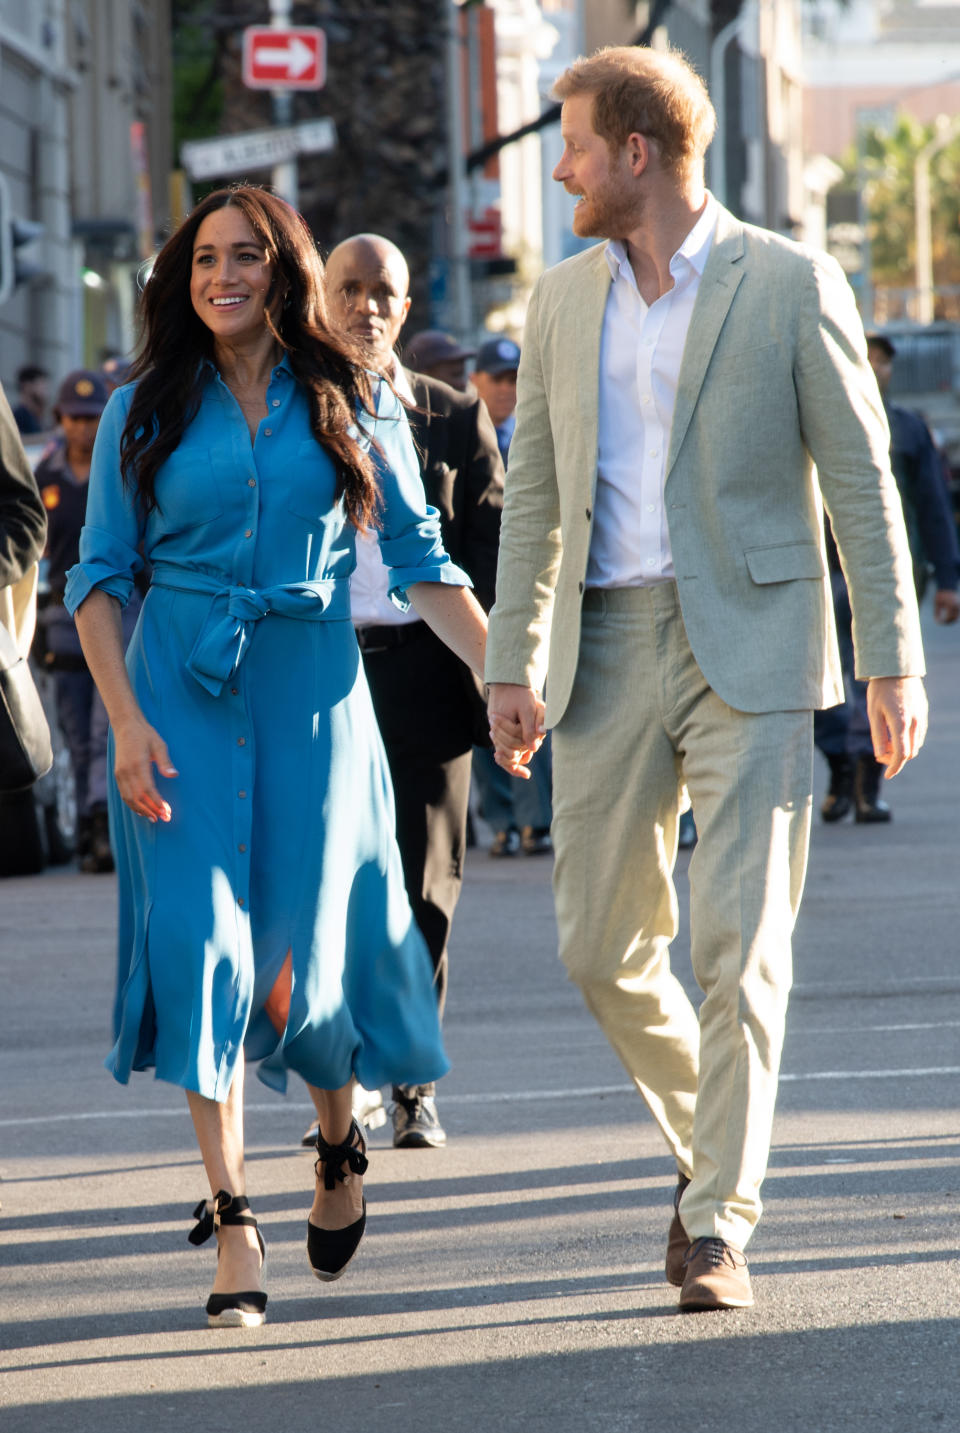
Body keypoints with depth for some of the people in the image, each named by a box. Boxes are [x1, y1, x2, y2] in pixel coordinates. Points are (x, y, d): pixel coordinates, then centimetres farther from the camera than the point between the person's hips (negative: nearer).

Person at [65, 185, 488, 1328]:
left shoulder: (353, 401, 6)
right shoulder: (144, 412, 5)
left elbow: (422, 561, 7)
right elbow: (97, 577, 4)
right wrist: (126, 720, -8)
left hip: (310, 687, 0)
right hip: (179, 688, 0)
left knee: (304, 955, -1)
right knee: (199, 935, -10)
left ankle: (341, 1142, 31)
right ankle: (231, 1216, -6)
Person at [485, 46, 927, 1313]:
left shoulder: (790, 284, -3)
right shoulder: (562, 302, 11)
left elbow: (861, 479, -2)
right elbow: (534, 495, 14)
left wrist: (894, 661, -7)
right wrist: (513, 667, 6)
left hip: (750, 649, -5)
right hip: (611, 646, 5)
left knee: (739, 944, -10)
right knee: (602, 946, 5)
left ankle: (719, 1228, -7)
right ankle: (710, 1134, 29)